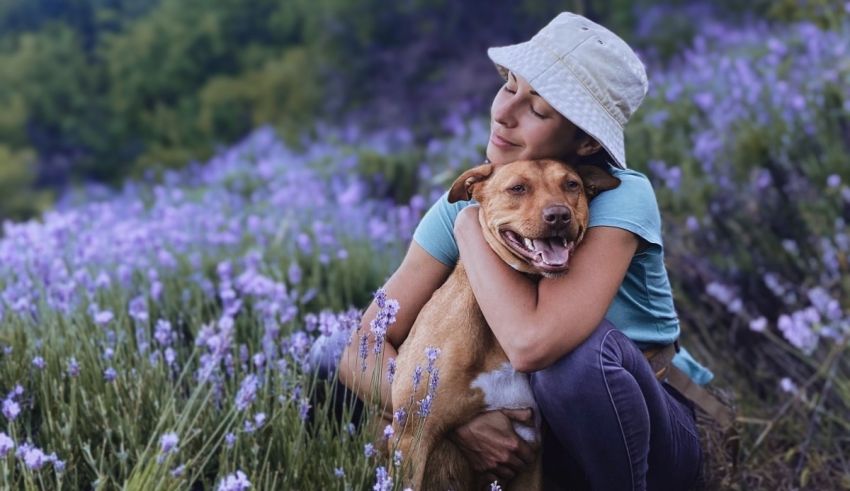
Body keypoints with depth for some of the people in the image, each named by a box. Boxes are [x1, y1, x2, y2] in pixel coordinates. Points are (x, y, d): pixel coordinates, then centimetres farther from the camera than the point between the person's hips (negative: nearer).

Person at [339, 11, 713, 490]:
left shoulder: (620, 198, -24)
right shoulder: (465, 204, -10)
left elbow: (533, 342, -41)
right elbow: (364, 350, -14)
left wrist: (472, 226, -26)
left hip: (648, 438, -3)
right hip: (532, 425, 4)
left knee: (583, 347, -37)